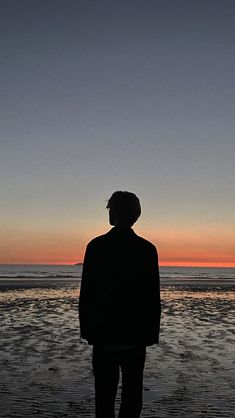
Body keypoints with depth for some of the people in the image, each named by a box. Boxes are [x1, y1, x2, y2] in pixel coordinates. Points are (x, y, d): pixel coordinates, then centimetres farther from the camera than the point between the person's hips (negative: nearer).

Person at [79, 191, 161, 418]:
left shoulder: (96, 246, -8)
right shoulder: (147, 249, -6)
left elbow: (86, 292, -6)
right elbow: (153, 297, -5)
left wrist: (87, 329, 4)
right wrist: (151, 333, 4)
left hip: (103, 332, 0)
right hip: (135, 334, 0)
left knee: (105, 392, 12)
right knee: (132, 391, 13)